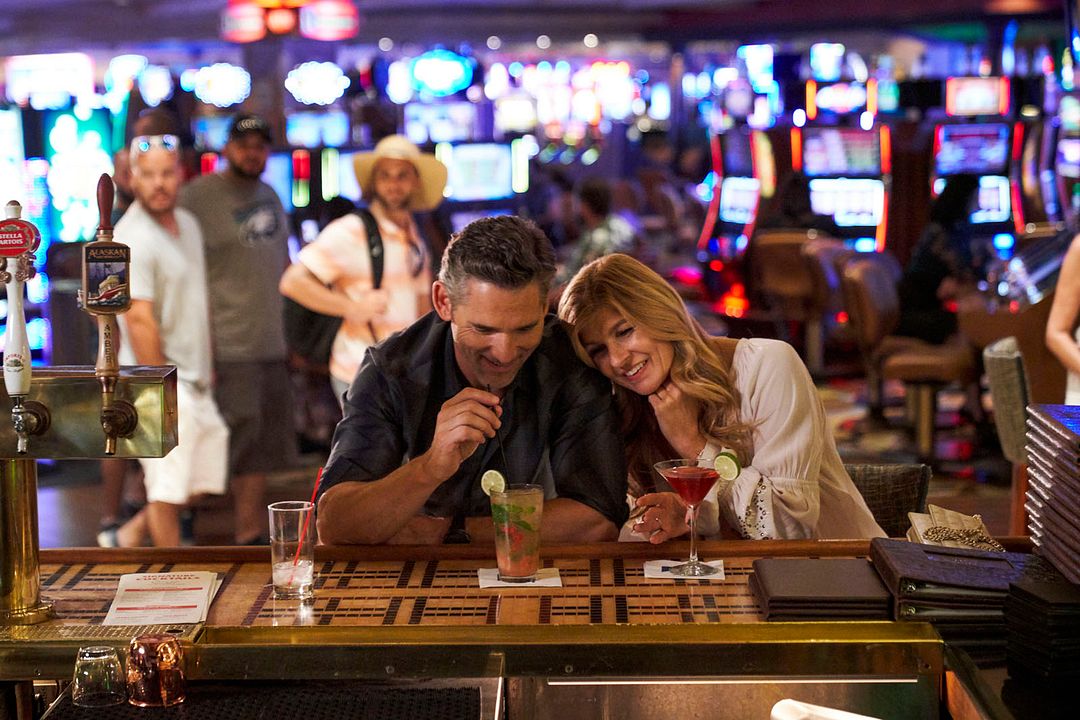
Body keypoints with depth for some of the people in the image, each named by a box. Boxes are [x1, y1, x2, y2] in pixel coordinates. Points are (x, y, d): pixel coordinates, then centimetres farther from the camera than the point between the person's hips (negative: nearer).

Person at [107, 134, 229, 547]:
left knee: (206, 474, 14)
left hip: (194, 379, 9)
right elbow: (138, 320, -21)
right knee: (168, 487, -3)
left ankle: (135, 532, 29)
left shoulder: (187, 223, 11)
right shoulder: (133, 239, -17)